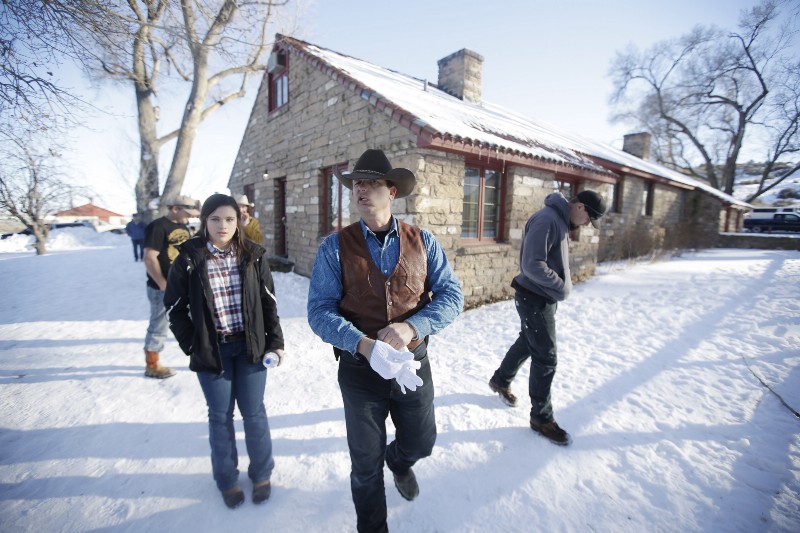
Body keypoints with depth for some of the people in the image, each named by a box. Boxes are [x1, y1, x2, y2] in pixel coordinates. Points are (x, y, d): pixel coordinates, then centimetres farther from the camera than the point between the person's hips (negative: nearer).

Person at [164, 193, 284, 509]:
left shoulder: (253, 256, -4)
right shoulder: (189, 259, -6)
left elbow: (269, 302, 1)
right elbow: (175, 307, 3)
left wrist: (276, 341, -2)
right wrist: (191, 345, -4)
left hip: (250, 347, 0)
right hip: (211, 350, 0)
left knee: (253, 411, 10)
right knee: (220, 415, 14)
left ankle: (261, 474, 33)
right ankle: (227, 479, 35)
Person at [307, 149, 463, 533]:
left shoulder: (423, 241, -4)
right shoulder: (335, 247, -9)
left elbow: (451, 295, -6)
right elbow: (320, 311, -13)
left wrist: (412, 326, -24)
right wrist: (364, 345, -29)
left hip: (413, 363, 2)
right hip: (359, 369, -1)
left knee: (421, 442, 24)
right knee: (366, 463, 17)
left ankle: (399, 462, 62)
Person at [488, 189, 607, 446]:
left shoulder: (560, 220, 10)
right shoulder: (547, 220, -22)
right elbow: (533, 265, -29)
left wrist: (562, 284, 3)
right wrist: (562, 286, -16)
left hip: (544, 298, 10)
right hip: (535, 299, -10)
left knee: (527, 343, 23)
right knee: (546, 358, -1)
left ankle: (500, 380, 45)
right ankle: (541, 418, 16)